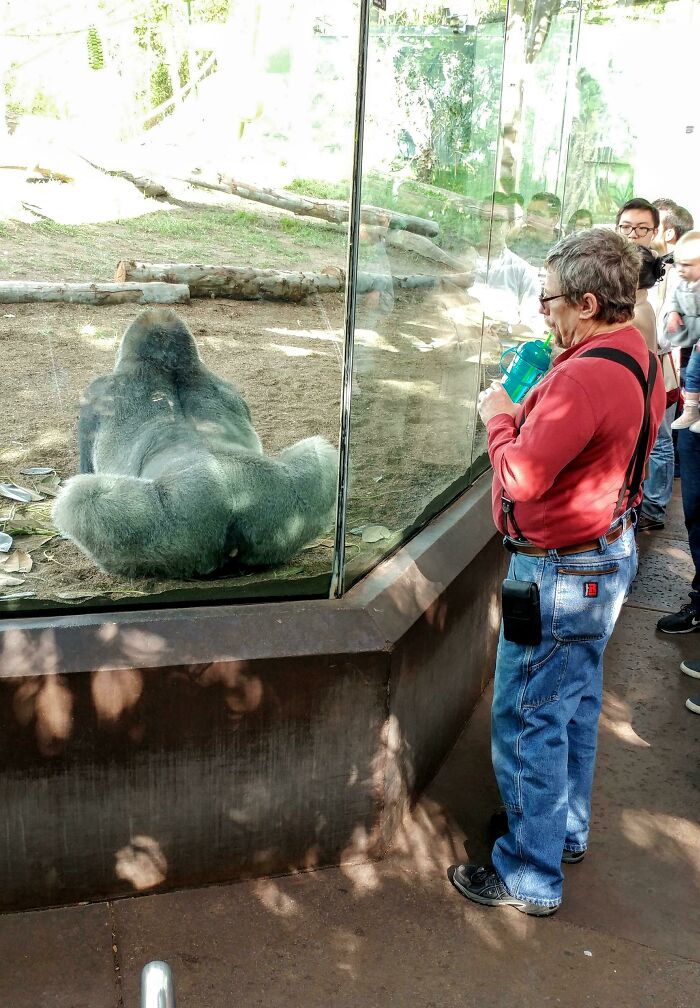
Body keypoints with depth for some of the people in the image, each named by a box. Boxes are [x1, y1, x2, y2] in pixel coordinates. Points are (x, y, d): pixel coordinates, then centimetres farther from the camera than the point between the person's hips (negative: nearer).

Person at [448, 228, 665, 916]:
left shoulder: (585, 377, -28)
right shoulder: (639, 358, 5)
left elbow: (523, 476, -29)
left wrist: (499, 418, -12)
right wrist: (528, 416, 2)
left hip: (561, 574, -10)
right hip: (608, 553, 11)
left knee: (527, 721, 2)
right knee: (576, 704, 23)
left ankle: (530, 877, 16)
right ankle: (567, 830, 41)